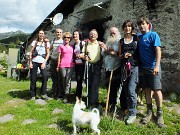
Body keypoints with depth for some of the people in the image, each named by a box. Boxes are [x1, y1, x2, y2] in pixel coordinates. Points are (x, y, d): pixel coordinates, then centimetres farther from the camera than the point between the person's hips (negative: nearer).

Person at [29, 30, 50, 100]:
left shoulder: (47, 43, 9)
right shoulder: (34, 42, 11)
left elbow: (48, 53, 5)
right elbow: (31, 53, 8)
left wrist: (44, 63, -5)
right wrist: (30, 62, -1)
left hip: (42, 62, -1)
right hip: (34, 62, 1)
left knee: (45, 76, -19)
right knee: (33, 79, 1)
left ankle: (43, 94, -7)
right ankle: (33, 95, 12)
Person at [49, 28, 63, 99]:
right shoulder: (53, 40, 14)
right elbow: (49, 49, 21)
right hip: (53, 61, 4)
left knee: (60, 78, -2)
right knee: (53, 77, 7)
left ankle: (60, 93, 6)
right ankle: (54, 92, 16)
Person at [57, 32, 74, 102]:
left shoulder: (72, 46, 13)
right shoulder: (61, 46, 6)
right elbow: (59, 56, 6)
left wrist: (74, 63, 9)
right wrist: (58, 66, 2)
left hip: (70, 65, 2)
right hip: (63, 65, -1)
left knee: (68, 81, -5)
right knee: (63, 80, 6)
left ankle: (65, 96, -3)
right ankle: (63, 93, 22)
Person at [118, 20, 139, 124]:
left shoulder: (136, 38, 3)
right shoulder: (121, 41, 12)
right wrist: (124, 55, -5)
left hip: (135, 67, -4)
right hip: (125, 67, 4)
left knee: (131, 90, -13)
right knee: (126, 91, 8)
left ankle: (133, 114, 0)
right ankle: (130, 111, 22)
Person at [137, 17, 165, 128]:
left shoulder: (153, 35, -5)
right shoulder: (139, 37, 11)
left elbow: (158, 50, -13)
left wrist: (157, 66, -22)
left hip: (153, 67, -5)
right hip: (143, 67, 5)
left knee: (157, 90, -3)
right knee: (147, 90, 10)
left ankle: (160, 114, 9)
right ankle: (149, 112, 21)